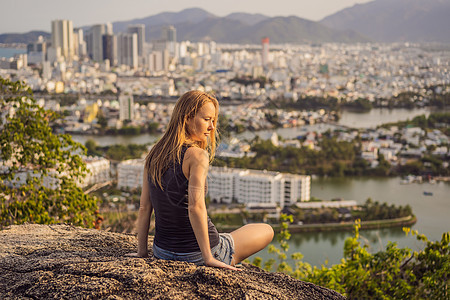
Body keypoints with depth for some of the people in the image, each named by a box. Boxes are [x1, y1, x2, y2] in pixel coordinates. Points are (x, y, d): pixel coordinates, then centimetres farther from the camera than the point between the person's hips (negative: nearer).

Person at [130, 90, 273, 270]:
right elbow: (196, 207, -29)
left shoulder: (154, 155, 1)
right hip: (195, 253, -8)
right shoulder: (197, 155, -19)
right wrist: (208, 257, -25)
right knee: (266, 231, 17)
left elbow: (144, 208, 3)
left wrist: (142, 251, 10)